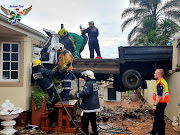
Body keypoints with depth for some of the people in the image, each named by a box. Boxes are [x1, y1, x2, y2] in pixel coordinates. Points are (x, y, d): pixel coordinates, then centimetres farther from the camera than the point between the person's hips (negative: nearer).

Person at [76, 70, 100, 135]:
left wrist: (78, 95, -19)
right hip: (94, 106, 9)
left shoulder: (88, 83, -19)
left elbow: (86, 93, -33)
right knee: (93, 120, 19)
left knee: (85, 121, 3)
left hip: (88, 106, -9)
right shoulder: (94, 83, 11)